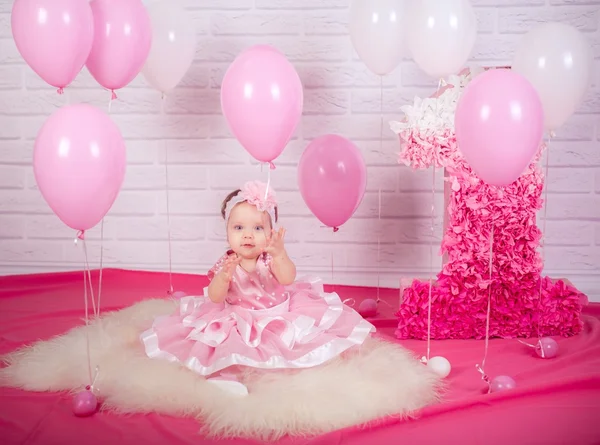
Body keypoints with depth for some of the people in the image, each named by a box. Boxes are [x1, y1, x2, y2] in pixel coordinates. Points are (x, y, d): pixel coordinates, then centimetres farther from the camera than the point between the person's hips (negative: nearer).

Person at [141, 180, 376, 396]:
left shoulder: (271, 258, -12)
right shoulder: (226, 263, -10)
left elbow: (287, 279, -32)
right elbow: (215, 298, -18)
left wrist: (280, 255, -53)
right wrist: (223, 277, -39)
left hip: (278, 318, 2)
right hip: (236, 322, -1)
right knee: (227, 339, -27)